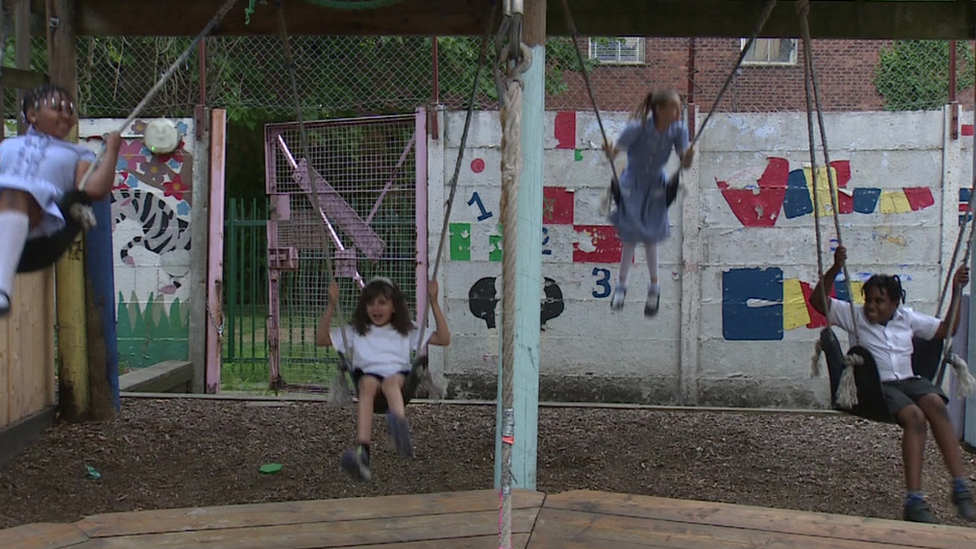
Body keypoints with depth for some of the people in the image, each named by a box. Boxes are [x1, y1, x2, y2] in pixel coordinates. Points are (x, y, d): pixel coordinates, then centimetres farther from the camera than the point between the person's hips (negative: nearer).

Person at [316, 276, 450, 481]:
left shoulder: (407, 331, 23)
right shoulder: (355, 332, 26)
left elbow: (444, 339, 15)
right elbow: (321, 339, 20)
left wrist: (434, 302, 10)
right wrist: (332, 305, 12)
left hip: (398, 374, 0)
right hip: (367, 374, 1)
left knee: (391, 382, -39)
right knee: (368, 384, -38)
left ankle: (401, 428, -74)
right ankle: (362, 453, -59)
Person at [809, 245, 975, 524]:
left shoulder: (907, 318, 19)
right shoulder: (855, 316, 10)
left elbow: (947, 329, 25)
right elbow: (817, 301, 2)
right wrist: (835, 269, -9)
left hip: (909, 380, 3)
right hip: (877, 385, -3)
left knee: (935, 403, -32)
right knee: (914, 416, -33)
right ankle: (914, 500, -36)